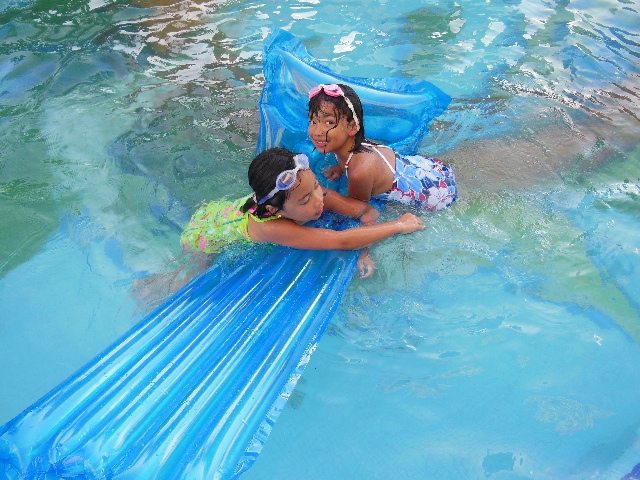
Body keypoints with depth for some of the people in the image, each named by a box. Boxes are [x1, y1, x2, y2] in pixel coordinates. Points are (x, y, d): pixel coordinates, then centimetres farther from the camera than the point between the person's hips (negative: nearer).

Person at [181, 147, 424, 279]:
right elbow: (342, 241, -53)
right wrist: (399, 225, -46)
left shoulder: (316, 193, -34)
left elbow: (367, 211, -26)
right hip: (205, 233, -5)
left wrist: (365, 252, -41)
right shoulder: (269, 227, -49)